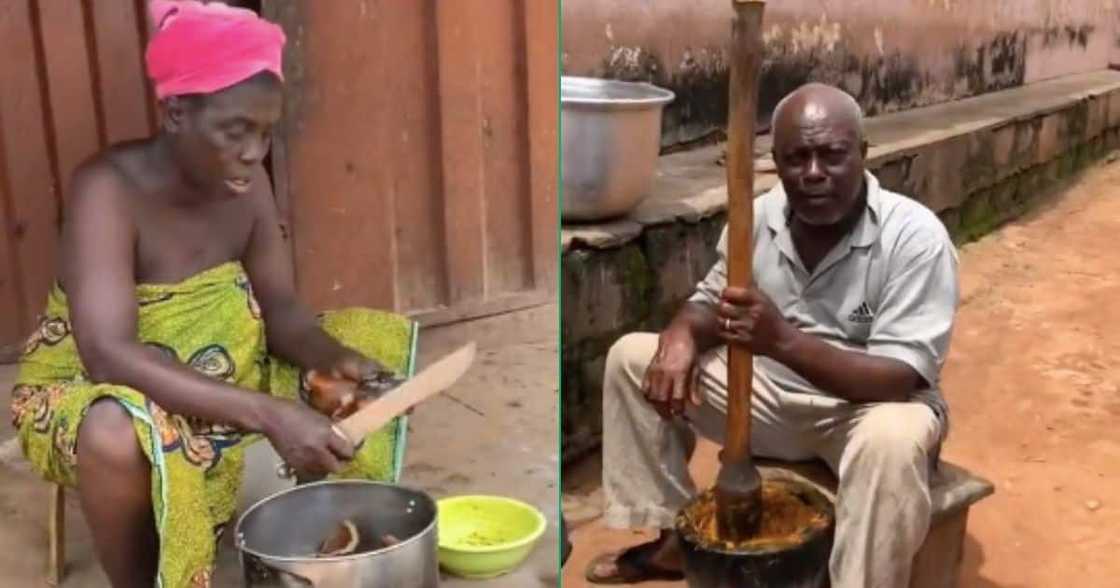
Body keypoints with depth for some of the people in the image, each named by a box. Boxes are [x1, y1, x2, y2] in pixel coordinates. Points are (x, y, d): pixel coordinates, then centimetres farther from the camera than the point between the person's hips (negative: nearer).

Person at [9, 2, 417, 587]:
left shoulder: (245, 183, -9)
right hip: (95, 393, -6)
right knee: (117, 436, -40)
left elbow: (281, 308, -5)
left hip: (219, 376, 6)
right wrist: (269, 414, -45)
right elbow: (108, 356, -37)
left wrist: (335, 359, -28)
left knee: (371, 350, -4)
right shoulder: (107, 187, -27)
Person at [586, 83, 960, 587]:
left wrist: (783, 339, -43)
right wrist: (683, 334, -20)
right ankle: (673, 535, 8)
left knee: (891, 440, -42)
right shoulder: (759, 216, -7)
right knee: (632, 357, -2)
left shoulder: (915, 236, -23)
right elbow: (710, 302, 6)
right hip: (773, 394, 6)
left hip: (868, 404, -5)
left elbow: (902, 378, -29)